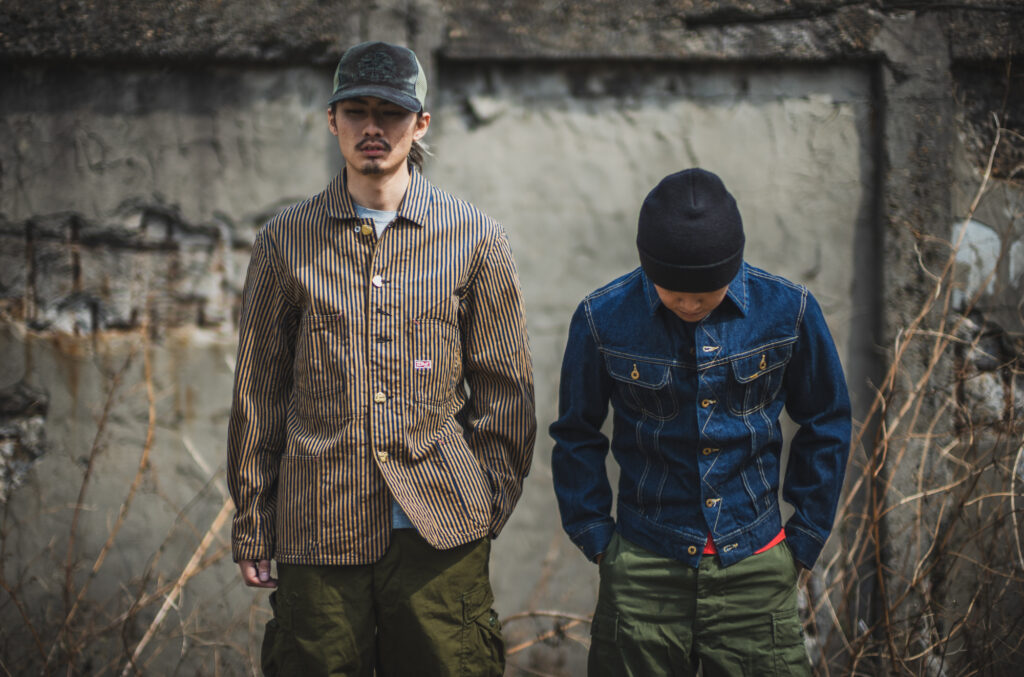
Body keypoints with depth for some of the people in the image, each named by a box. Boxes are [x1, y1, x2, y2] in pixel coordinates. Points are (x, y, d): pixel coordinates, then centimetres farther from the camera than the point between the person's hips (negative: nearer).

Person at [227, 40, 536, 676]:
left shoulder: (476, 239, 4)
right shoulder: (285, 241, 6)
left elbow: (505, 387, 9)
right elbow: (258, 392, 10)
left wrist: (489, 506, 5)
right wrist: (252, 525, 9)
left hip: (441, 531, 0)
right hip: (319, 533, 1)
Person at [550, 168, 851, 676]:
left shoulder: (788, 311, -6)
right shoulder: (603, 320, -7)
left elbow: (825, 426, 8)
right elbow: (577, 435, 7)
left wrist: (804, 542, 7)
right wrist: (596, 538, 3)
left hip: (755, 571, 0)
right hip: (644, 572, 0)